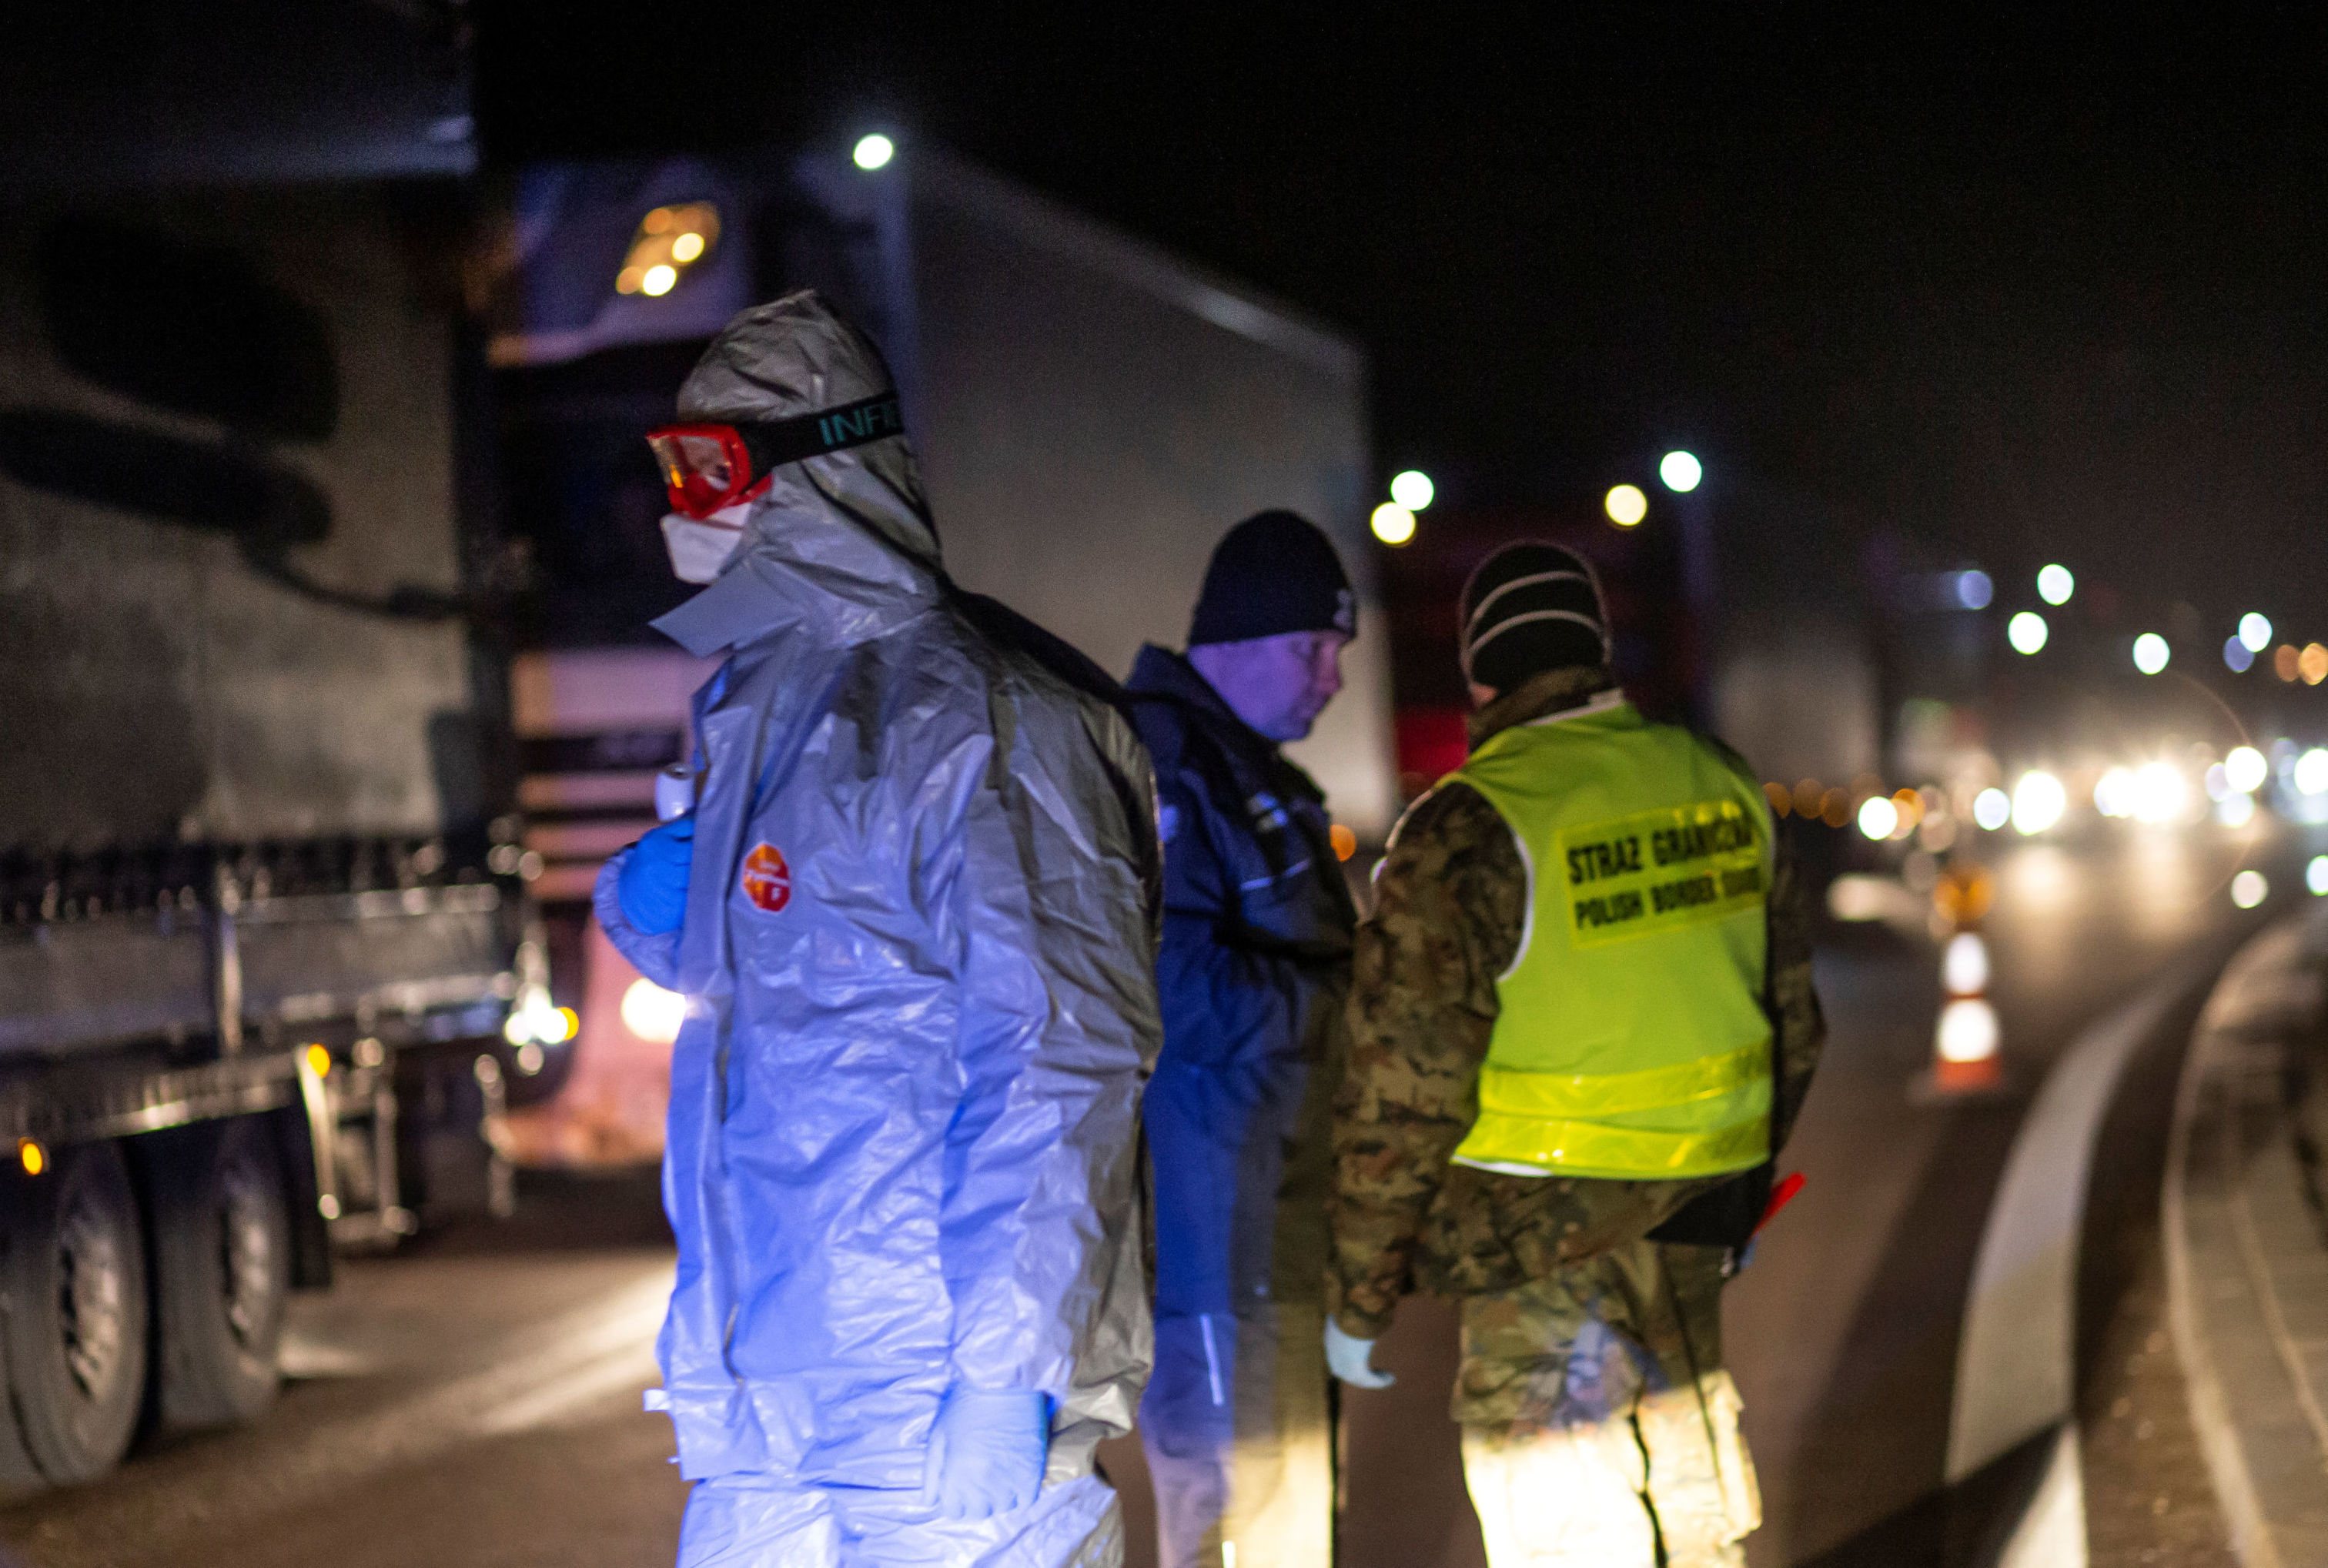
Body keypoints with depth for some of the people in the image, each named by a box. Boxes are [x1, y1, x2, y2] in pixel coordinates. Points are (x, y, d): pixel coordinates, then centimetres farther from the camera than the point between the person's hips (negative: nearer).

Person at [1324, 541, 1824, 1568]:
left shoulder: (1468, 833, -17)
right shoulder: (1722, 791, 3)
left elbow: (1402, 1095, -17)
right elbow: (1791, 1028, 14)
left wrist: (1358, 1295, -7)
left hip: (1540, 1245, -6)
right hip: (1691, 1225, 6)